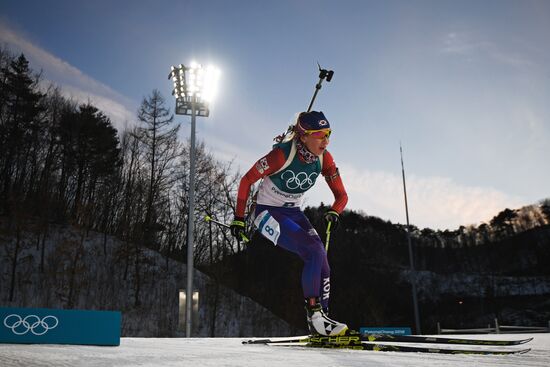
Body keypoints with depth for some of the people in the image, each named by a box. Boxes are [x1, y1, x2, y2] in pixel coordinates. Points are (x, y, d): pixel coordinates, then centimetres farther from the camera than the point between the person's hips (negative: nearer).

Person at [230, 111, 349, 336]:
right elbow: (247, 180, -16)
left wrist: (334, 213, -25)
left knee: (321, 259, -11)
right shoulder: (283, 153, -25)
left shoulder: (324, 158, -9)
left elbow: (341, 195, -3)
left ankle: (322, 316, 0)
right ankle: (314, 314, -15)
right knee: (314, 251, -23)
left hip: (293, 212, 6)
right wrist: (239, 218, -14)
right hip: (267, 212, -6)